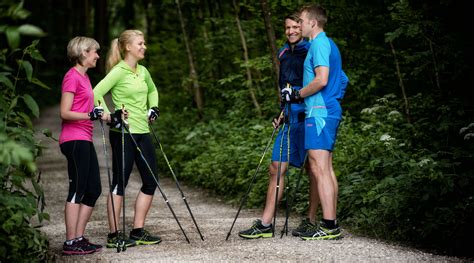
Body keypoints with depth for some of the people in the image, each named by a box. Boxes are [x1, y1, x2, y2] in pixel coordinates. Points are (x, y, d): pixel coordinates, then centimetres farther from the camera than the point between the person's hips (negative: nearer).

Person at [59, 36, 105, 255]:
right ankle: (71, 242, -5)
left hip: (84, 140, 10)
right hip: (75, 140, -10)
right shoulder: (72, 76, -10)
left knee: (93, 190, 10)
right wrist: (90, 115, -26)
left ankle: (79, 238, 14)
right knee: (77, 191, -8)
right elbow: (65, 113, -16)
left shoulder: (84, 77, 18)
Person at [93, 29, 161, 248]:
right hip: (123, 133, -8)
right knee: (120, 182, -3)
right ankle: (114, 235, 3)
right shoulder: (119, 71, -11)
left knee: (151, 180, 7)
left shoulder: (143, 71, 13)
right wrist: (110, 117, -19)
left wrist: (153, 108, 17)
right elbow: (97, 93, -20)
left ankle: (138, 232, 14)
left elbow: (152, 90, 33)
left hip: (142, 132, 8)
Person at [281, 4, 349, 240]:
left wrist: (297, 94, -10)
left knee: (319, 168, -12)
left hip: (319, 113, -11)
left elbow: (321, 80, -22)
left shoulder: (319, 44, -11)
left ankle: (329, 226, -14)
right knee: (326, 168, 11)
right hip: (329, 111, 11)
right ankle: (331, 224, 12)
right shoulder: (328, 44, 20)